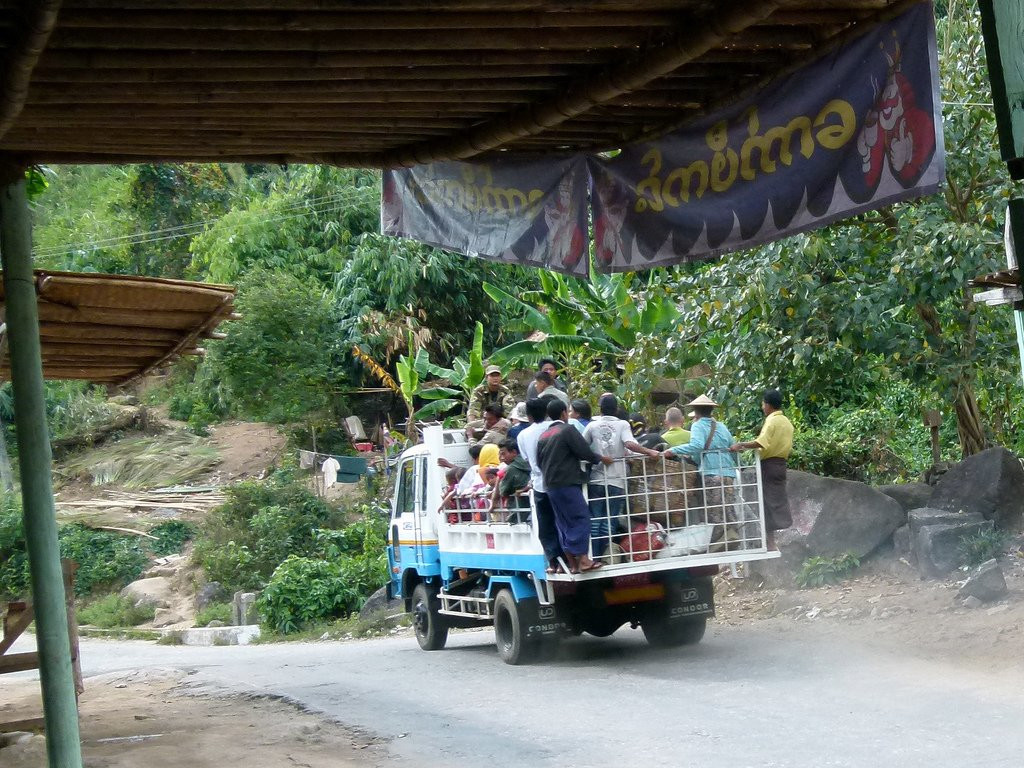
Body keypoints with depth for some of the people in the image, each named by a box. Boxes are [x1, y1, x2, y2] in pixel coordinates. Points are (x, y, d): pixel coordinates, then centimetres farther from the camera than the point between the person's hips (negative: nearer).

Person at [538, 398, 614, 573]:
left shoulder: (543, 436, 15)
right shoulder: (567, 430, -8)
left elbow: (539, 460, 18)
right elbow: (584, 452, -11)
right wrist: (601, 458, 4)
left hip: (551, 486, 8)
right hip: (567, 483, -8)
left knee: (564, 524, 10)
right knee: (581, 519, -5)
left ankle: (573, 563, 9)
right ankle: (583, 560, -12)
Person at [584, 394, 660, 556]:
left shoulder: (592, 426, 1)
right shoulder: (622, 425, -3)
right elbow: (630, 444, -18)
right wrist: (650, 452, -13)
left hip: (596, 481, 1)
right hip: (616, 482, -1)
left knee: (594, 523, 6)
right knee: (608, 524, 5)